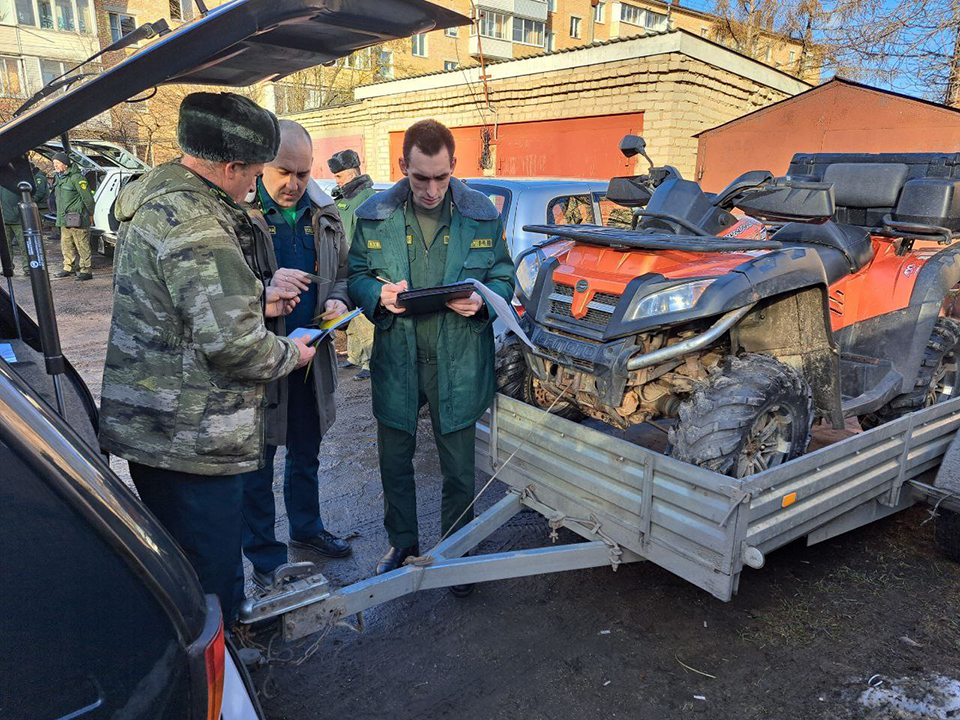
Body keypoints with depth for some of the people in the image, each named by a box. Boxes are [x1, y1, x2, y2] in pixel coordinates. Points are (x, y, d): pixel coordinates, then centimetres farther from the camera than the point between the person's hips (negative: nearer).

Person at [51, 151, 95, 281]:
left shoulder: (76, 177, -13)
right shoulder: (59, 177, 16)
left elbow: (87, 197, -13)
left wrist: (90, 214, -6)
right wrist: (60, 215, 24)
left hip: (77, 220, -9)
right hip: (64, 219, 9)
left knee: (82, 246, -5)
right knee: (66, 245, 15)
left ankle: (86, 271, -2)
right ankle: (68, 268, 26)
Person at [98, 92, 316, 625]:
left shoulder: (156, 201, 14)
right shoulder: (198, 224, -22)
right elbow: (232, 342, -26)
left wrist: (256, 304, 18)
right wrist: (289, 353, -8)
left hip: (150, 426, 11)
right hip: (191, 441, -11)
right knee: (209, 582, 4)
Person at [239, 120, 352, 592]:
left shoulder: (325, 214, 5)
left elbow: (342, 274, 15)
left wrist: (338, 301, -6)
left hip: (312, 355, 5)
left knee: (306, 454, 22)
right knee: (257, 464, 8)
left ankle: (306, 529, 43)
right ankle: (263, 557, 25)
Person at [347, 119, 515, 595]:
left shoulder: (482, 215, -1)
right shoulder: (373, 217, 0)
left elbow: (503, 277, 5)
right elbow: (355, 276, 6)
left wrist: (482, 302, -17)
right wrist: (378, 295, -16)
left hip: (458, 364, -1)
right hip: (395, 362, 1)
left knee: (459, 469, 12)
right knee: (394, 464, 15)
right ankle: (402, 545, 39)